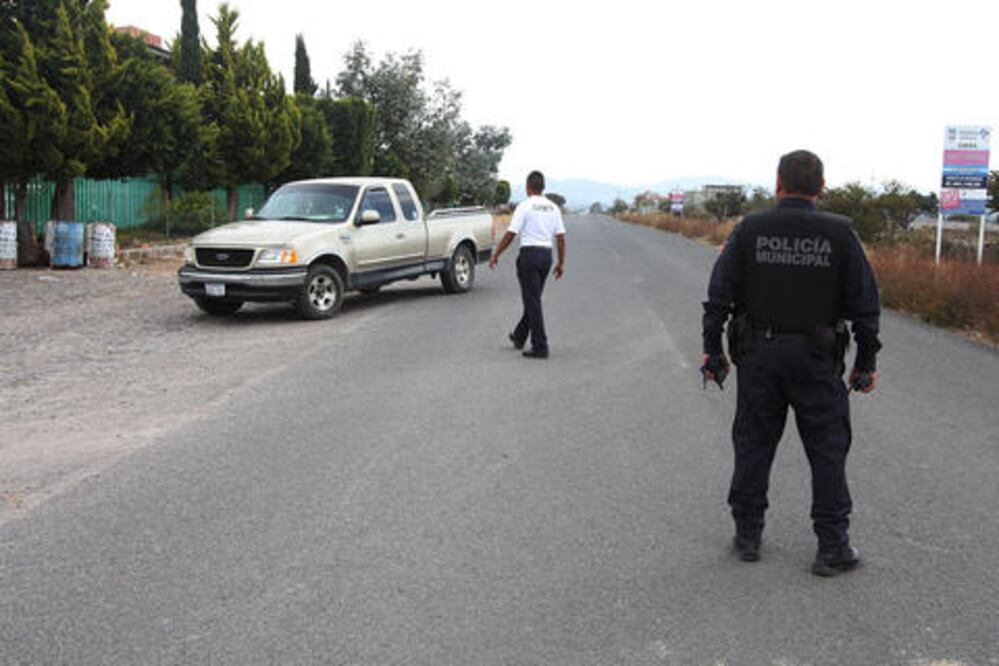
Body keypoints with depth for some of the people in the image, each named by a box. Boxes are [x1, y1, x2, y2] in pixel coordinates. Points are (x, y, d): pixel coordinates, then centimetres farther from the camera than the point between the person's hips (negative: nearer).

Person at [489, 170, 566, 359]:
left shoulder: (525, 206, -9)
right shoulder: (553, 208, 9)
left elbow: (510, 234, -11)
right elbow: (561, 237, 7)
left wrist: (495, 255, -2)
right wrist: (561, 262, 14)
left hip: (529, 253, -7)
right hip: (547, 254, 7)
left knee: (533, 301, -5)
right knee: (533, 299, 19)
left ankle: (540, 346, -9)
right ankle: (519, 336, 34)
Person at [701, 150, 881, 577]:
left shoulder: (749, 230, -4)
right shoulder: (840, 234, -5)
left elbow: (719, 296, -3)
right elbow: (864, 304, -3)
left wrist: (712, 350, 6)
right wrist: (866, 361, 6)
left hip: (758, 354, 1)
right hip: (816, 359, -1)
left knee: (753, 445, 12)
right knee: (828, 451, 8)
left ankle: (747, 535, 22)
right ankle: (833, 548, 11)